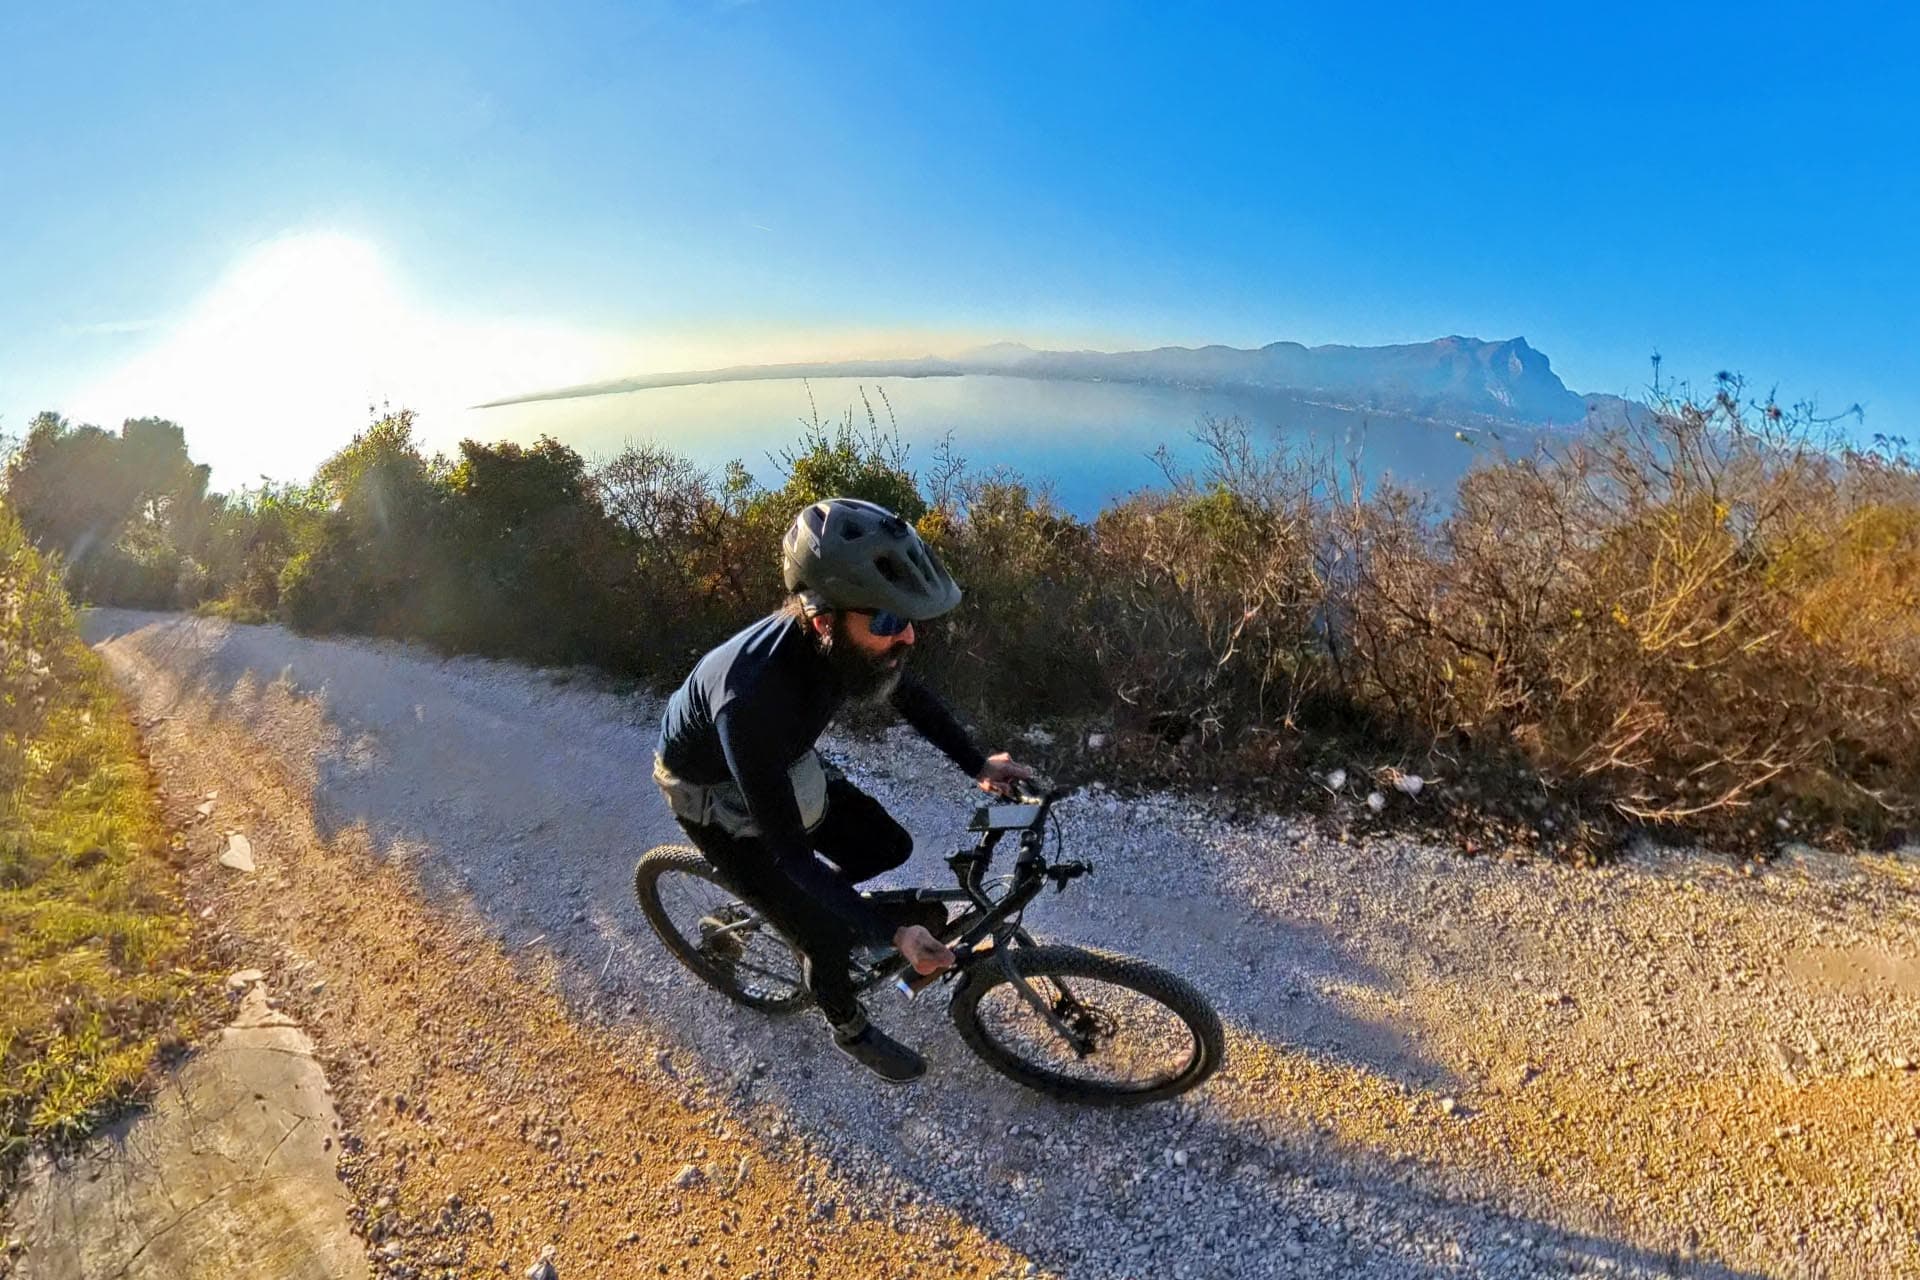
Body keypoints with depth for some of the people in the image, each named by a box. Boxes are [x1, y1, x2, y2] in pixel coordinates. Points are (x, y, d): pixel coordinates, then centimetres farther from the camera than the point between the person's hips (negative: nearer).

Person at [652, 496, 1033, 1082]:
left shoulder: (845, 638, -26)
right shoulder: (750, 696, -45)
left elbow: (907, 693, -2)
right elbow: (788, 848, -34)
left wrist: (977, 763, -9)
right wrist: (891, 933, -33)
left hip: (785, 761, 6)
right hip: (715, 793, -5)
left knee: (889, 847, 5)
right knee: (827, 936, -1)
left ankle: (807, 897, 34)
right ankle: (852, 1031, 31)